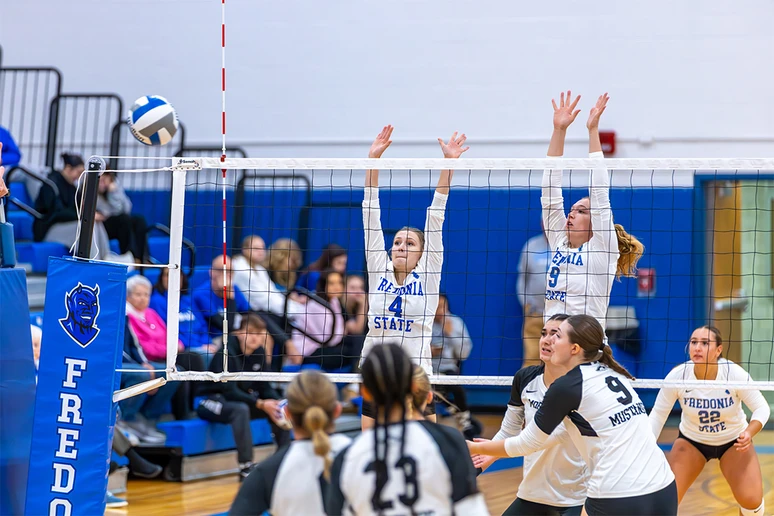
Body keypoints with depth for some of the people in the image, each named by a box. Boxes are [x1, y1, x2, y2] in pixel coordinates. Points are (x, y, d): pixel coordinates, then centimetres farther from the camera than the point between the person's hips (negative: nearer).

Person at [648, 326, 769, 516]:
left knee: (751, 500, -14)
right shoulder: (677, 376, -25)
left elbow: (761, 408, -16)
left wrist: (749, 433, -35)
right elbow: (658, 414, -12)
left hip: (733, 441, 0)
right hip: (691, 441, 1)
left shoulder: (735, 374, -27)